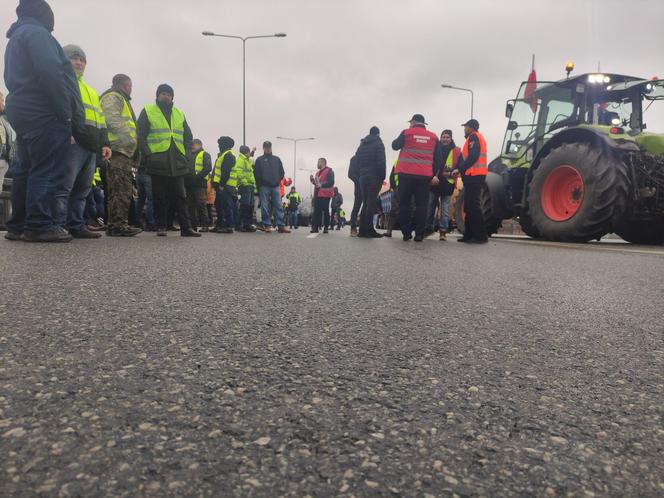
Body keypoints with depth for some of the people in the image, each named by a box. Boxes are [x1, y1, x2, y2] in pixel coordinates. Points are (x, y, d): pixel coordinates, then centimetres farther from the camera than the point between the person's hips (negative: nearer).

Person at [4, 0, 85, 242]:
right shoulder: (36, 32, -4)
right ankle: (40, 225, -15)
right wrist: (65, 111, -18)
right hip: (44, 113, -10)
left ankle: (18, 225, 12)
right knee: (48, 170, -12)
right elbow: (49, 71, -19)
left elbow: (12, 79, 24)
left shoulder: (15, 38, 26)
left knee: (25, 170, 10)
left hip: (20, 112, 10)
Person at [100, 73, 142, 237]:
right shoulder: (112, 97, 0)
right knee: (120, 189, -16)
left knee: (126, 189, 9)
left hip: (124, 151, 11)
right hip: (118, 149, -11)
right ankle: (117, 224, -18)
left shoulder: (122, 100, 33)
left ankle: (120, 223, 12)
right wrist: (128, 138, -20)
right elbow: (112, 119, -16)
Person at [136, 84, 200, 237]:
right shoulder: (148, 111, 7)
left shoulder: (179, 114, 18)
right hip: (158, 162, -3)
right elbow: (141, 135, 0)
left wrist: (185, 154, 7)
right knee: (160, 196, 1)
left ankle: (185, 227, 1)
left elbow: (188, 136, 21)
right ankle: (161, 227, 8)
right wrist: (147, 154, -10)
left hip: (177, 162, 3)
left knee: (180, 196, 2)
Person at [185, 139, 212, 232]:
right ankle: (193, 225, 11)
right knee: (190, 205, 6)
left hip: (199, 183, -8)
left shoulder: (205, 155, 4)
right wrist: (185, 176, 8)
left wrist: (198, 176, -20)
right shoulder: (189, 155, 27)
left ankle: (204, 225, -11)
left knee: (200, 204, -12)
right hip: (189, 183, 8)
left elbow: (208, 168, -10)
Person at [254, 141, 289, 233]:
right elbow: (256, 173, 3)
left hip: (275, 186, 2)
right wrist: (260, 184, -3)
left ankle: (281, 226, -3)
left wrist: (277, 181, 4)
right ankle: (267, 225, 3)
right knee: (265, 207, -2)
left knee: (278, 206, -3)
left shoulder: (277, 159, 15)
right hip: (264, 187, -2)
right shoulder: (259, 160, 8)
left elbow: (282, 172, 14)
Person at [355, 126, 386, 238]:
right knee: (371, 203, -8)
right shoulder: (378, 143, -1)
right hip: (374, 177, -6)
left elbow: (357, 163, 13)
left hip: (363, 177, 6)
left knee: (365, 203, 9)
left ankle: (362, 230, 3)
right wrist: (382, 176, -6)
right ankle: (369, 230, -13)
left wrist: (360, 175, 13)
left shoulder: (361, 145, 18)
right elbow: (381, 162, -11)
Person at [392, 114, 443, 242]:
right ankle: (419, 234, -2)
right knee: (421, 205, 3)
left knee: (404, 203, 6)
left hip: (406, 174, -1)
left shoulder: (407, 132, 4)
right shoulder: (433, 136, 11)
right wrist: (434, 174, 14)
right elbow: (439, 158, 10)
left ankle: (406, 233, 3)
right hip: (425, 176, 2)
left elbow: (395, 146, 14)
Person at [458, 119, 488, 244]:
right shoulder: (478, 137, 25)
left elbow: (473, 156, -19)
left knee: (473, 206, -11)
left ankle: (481, 236, -11)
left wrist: (461, 169, -14)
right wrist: (462, 169, 12)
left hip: (473, 175, -10)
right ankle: (470, 235, 13)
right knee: (469, 207, 11)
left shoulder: (473, 136, -5)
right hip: (476, 176, 10)